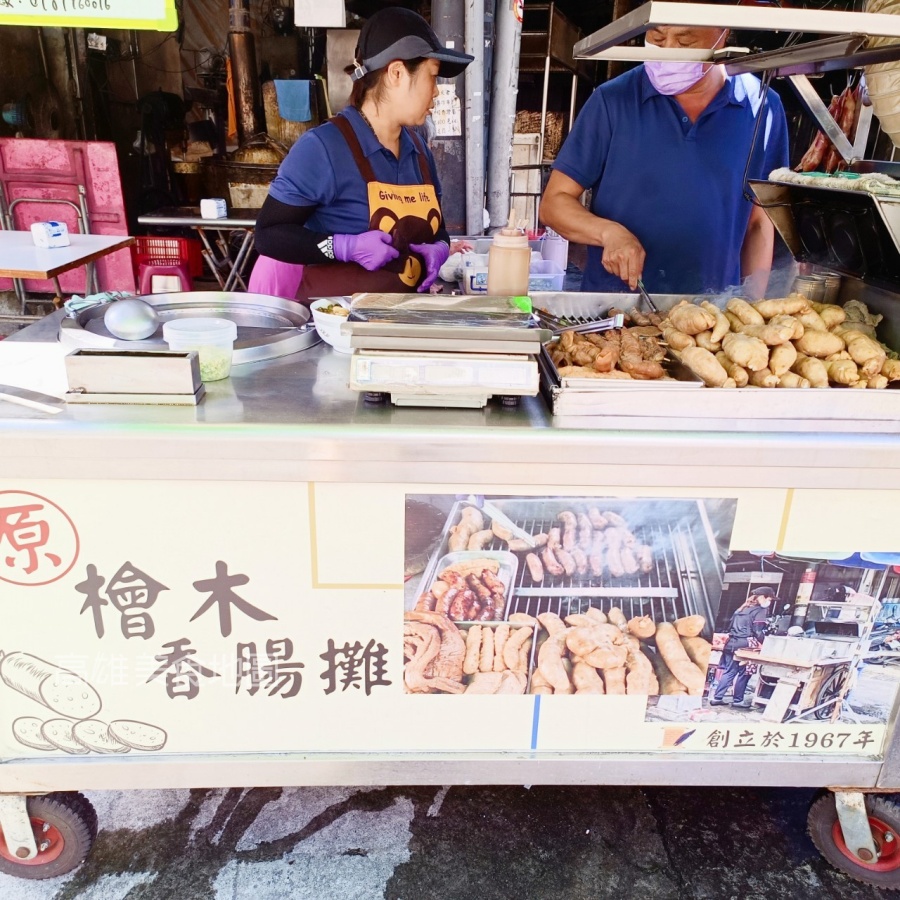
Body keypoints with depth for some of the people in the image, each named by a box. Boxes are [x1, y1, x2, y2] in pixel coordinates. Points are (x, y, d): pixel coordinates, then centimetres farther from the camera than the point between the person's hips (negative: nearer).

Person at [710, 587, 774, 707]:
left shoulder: (743, 608, 20)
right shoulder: (760, 610, -4)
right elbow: (758, 632, -11)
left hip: (732, 643, 7)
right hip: (744, 645, -7)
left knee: (729, 672, 9)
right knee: (744, 673, 6)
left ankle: (717, 698, 7)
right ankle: (738, 700, 13)